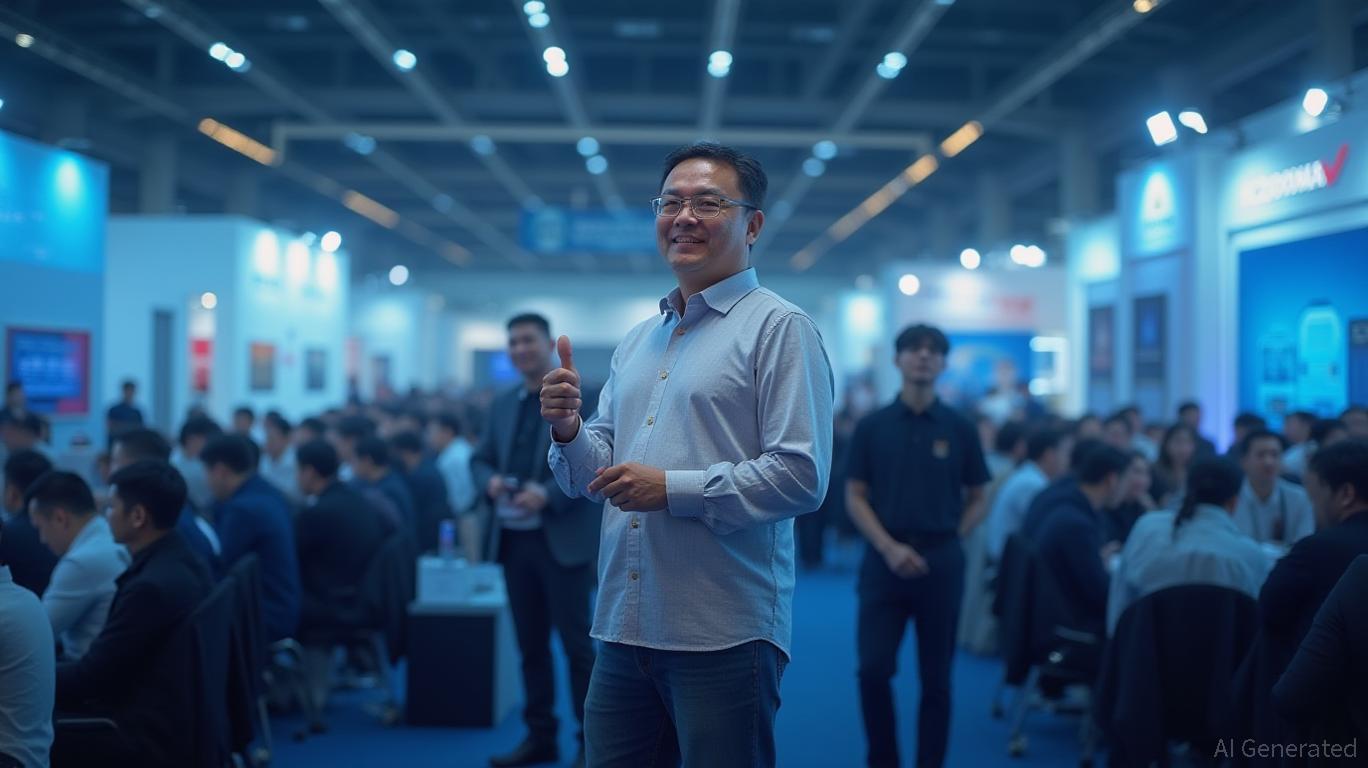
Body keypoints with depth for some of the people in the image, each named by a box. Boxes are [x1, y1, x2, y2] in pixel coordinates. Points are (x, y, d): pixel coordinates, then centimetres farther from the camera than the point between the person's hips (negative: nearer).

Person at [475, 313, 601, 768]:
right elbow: (480, 458, 18)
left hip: (564, 539, -6)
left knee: (576, 643, -1)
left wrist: (548, 494, -23)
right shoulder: (503, 405, 14)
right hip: (514, 539, 6)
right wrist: (490, 480, -5)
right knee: (530, 644, 11)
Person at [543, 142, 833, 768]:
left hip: (725, 637, -6)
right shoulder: (637, 340, 18)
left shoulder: (778, 328, -5)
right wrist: (568, 431, -3)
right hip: (622, 627, 7)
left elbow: (801, 477, -14)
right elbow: (591, 477, 18)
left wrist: (673, 488, -18)